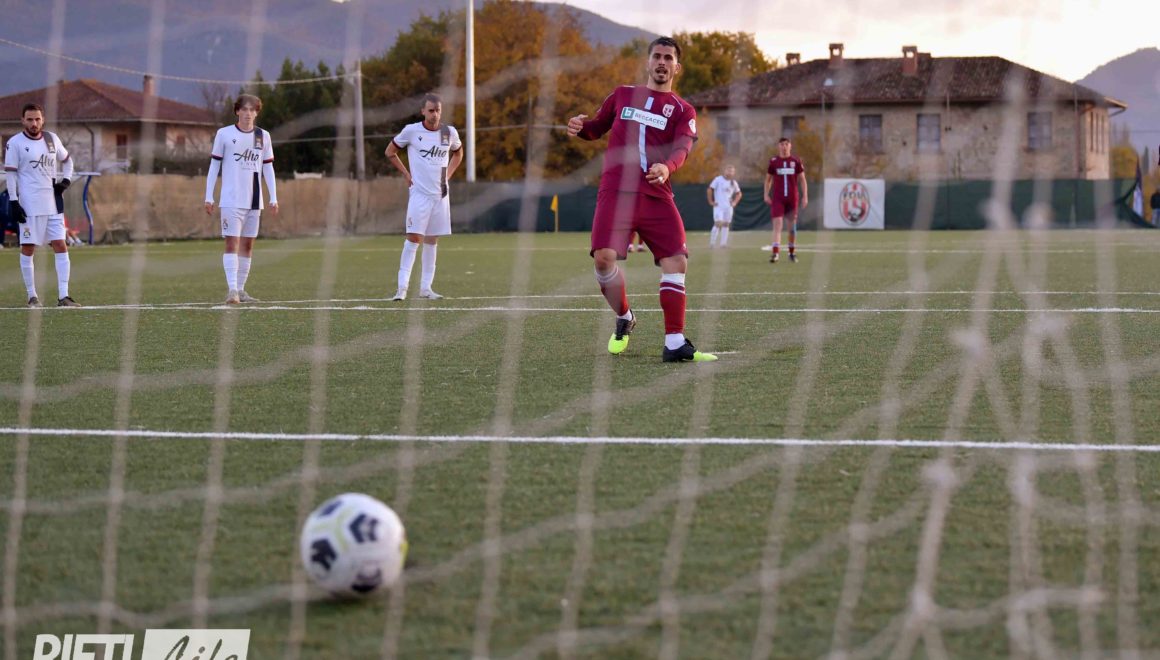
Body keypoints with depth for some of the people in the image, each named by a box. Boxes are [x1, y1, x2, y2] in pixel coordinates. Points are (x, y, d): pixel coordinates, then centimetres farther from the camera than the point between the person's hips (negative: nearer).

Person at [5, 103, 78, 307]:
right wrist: (13, 202, -11)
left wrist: (66, 179, 8)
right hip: (29, 205, -4)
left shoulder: (52, 139, 9)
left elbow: (67, 160, 24)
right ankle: (32, 296, 8)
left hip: (53, 203, 4)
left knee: (61, 246, -2)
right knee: (28, 249, -1)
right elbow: (10, 174, -5)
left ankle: (63, 296, -1)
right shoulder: (15, 143, -4)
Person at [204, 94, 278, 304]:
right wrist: (209, 197, -2)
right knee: (232, 242, -12)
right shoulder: (224, 134, 0)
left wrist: (273, 198, 7)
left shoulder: (263, 136, 10)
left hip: (254, 200, 4)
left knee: (248, 244, 6)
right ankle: (232, 289, -18)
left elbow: (268, 168, 13)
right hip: (231, 199, -4)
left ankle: (240, 290, 12)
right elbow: (214, 166, 2)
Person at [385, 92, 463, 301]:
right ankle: (402, 286, -12)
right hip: (419, 192, -4)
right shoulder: (411, 131, -5)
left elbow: (458, 153, 25)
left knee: (432, 240, 7)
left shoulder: (450, 132, 4)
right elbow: (390, 152, 8)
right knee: (414, 237, -13)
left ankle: (426, 287, 11)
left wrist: (448, 175, 11)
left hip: (440, 193, 4)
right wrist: (406, 174, 1)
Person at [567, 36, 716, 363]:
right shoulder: (622, 95, 17)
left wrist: (666, 167, -31)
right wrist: (581, 126, 1)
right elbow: (597, 127, 26)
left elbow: (682, 148, -8)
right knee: (604, 257, -18)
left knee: (677, 261, -12)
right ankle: (624, 319, 9)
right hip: (615, 190, 0)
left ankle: (675, 344, -8)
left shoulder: (682, 110, 10)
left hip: (656, 195, 0)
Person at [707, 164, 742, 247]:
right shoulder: (718, 180, -6)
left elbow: (739, 194, 22)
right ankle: (712, 243, -9)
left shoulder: (733, 183, 9)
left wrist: (734, 202, 9)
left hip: (728, 207, 5)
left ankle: (723, 243, 10)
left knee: (726, 224, 5)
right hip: (718, 206, -5)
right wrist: (711, 201, -7)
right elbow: (710, 190, -6)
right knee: (718, 223, -15)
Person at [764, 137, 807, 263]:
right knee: (777, 224, -12)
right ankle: (775, 253, -21)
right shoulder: (773, 161, 3)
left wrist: (805, 196, 0)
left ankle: (792, 253, 23)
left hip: (792, 198, 1)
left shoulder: (796, 161, 3)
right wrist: (766, 195, 1)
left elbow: (802, 180, 7)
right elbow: (768, 179, 12)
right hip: (777, 198, -1)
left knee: (792, 225, 9)